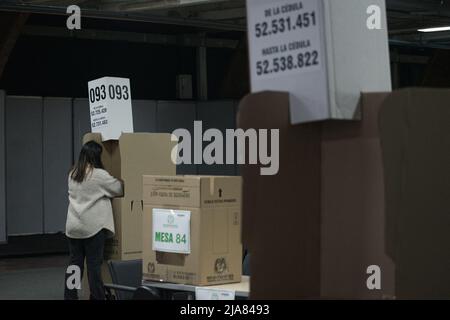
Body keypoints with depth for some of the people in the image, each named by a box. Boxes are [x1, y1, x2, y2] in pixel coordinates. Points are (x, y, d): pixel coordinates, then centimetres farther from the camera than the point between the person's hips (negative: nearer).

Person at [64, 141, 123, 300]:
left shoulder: (73, 174, 9)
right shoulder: (99, 175, -12)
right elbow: (118, 189, -1)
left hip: (74, 226, 6)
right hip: (93, 226, -6)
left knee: (75, 263, 8)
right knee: (94, 264, 0)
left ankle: (70, 296, 9)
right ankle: (97, 297, 5)